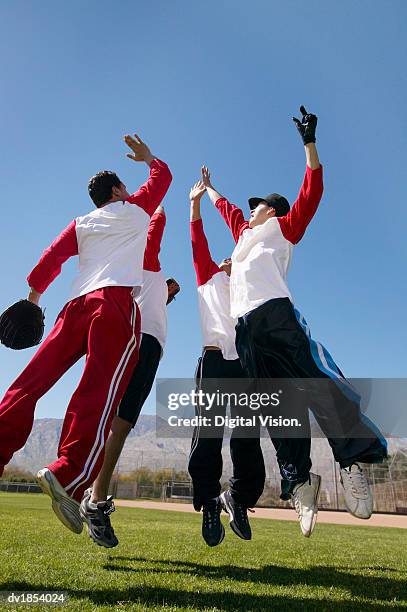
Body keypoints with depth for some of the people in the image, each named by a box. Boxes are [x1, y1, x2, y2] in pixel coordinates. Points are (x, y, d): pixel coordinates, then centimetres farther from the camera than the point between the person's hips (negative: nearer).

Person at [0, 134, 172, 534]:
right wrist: (148, 157, 53)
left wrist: (34, 294, 30)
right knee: (99, 391, -17)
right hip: (116, 301, -5)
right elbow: (163, 176, 35)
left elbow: (50, 259, 17)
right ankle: (67, 475, -30)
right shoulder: (134, 209, 20)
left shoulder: (81, 223, 26)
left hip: (77, 304, 5)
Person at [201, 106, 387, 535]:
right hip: (244, 326, 5)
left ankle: (353, 459, -13)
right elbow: (225, 207, 51)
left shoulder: (282, 226, 19)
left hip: (276, 313, -5)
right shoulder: (244, 232, 35)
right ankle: (299, 481, -5)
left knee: (318, 381, -19)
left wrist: (309, 143, 4)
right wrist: (207, 188, 64)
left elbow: (311, 193, 8)